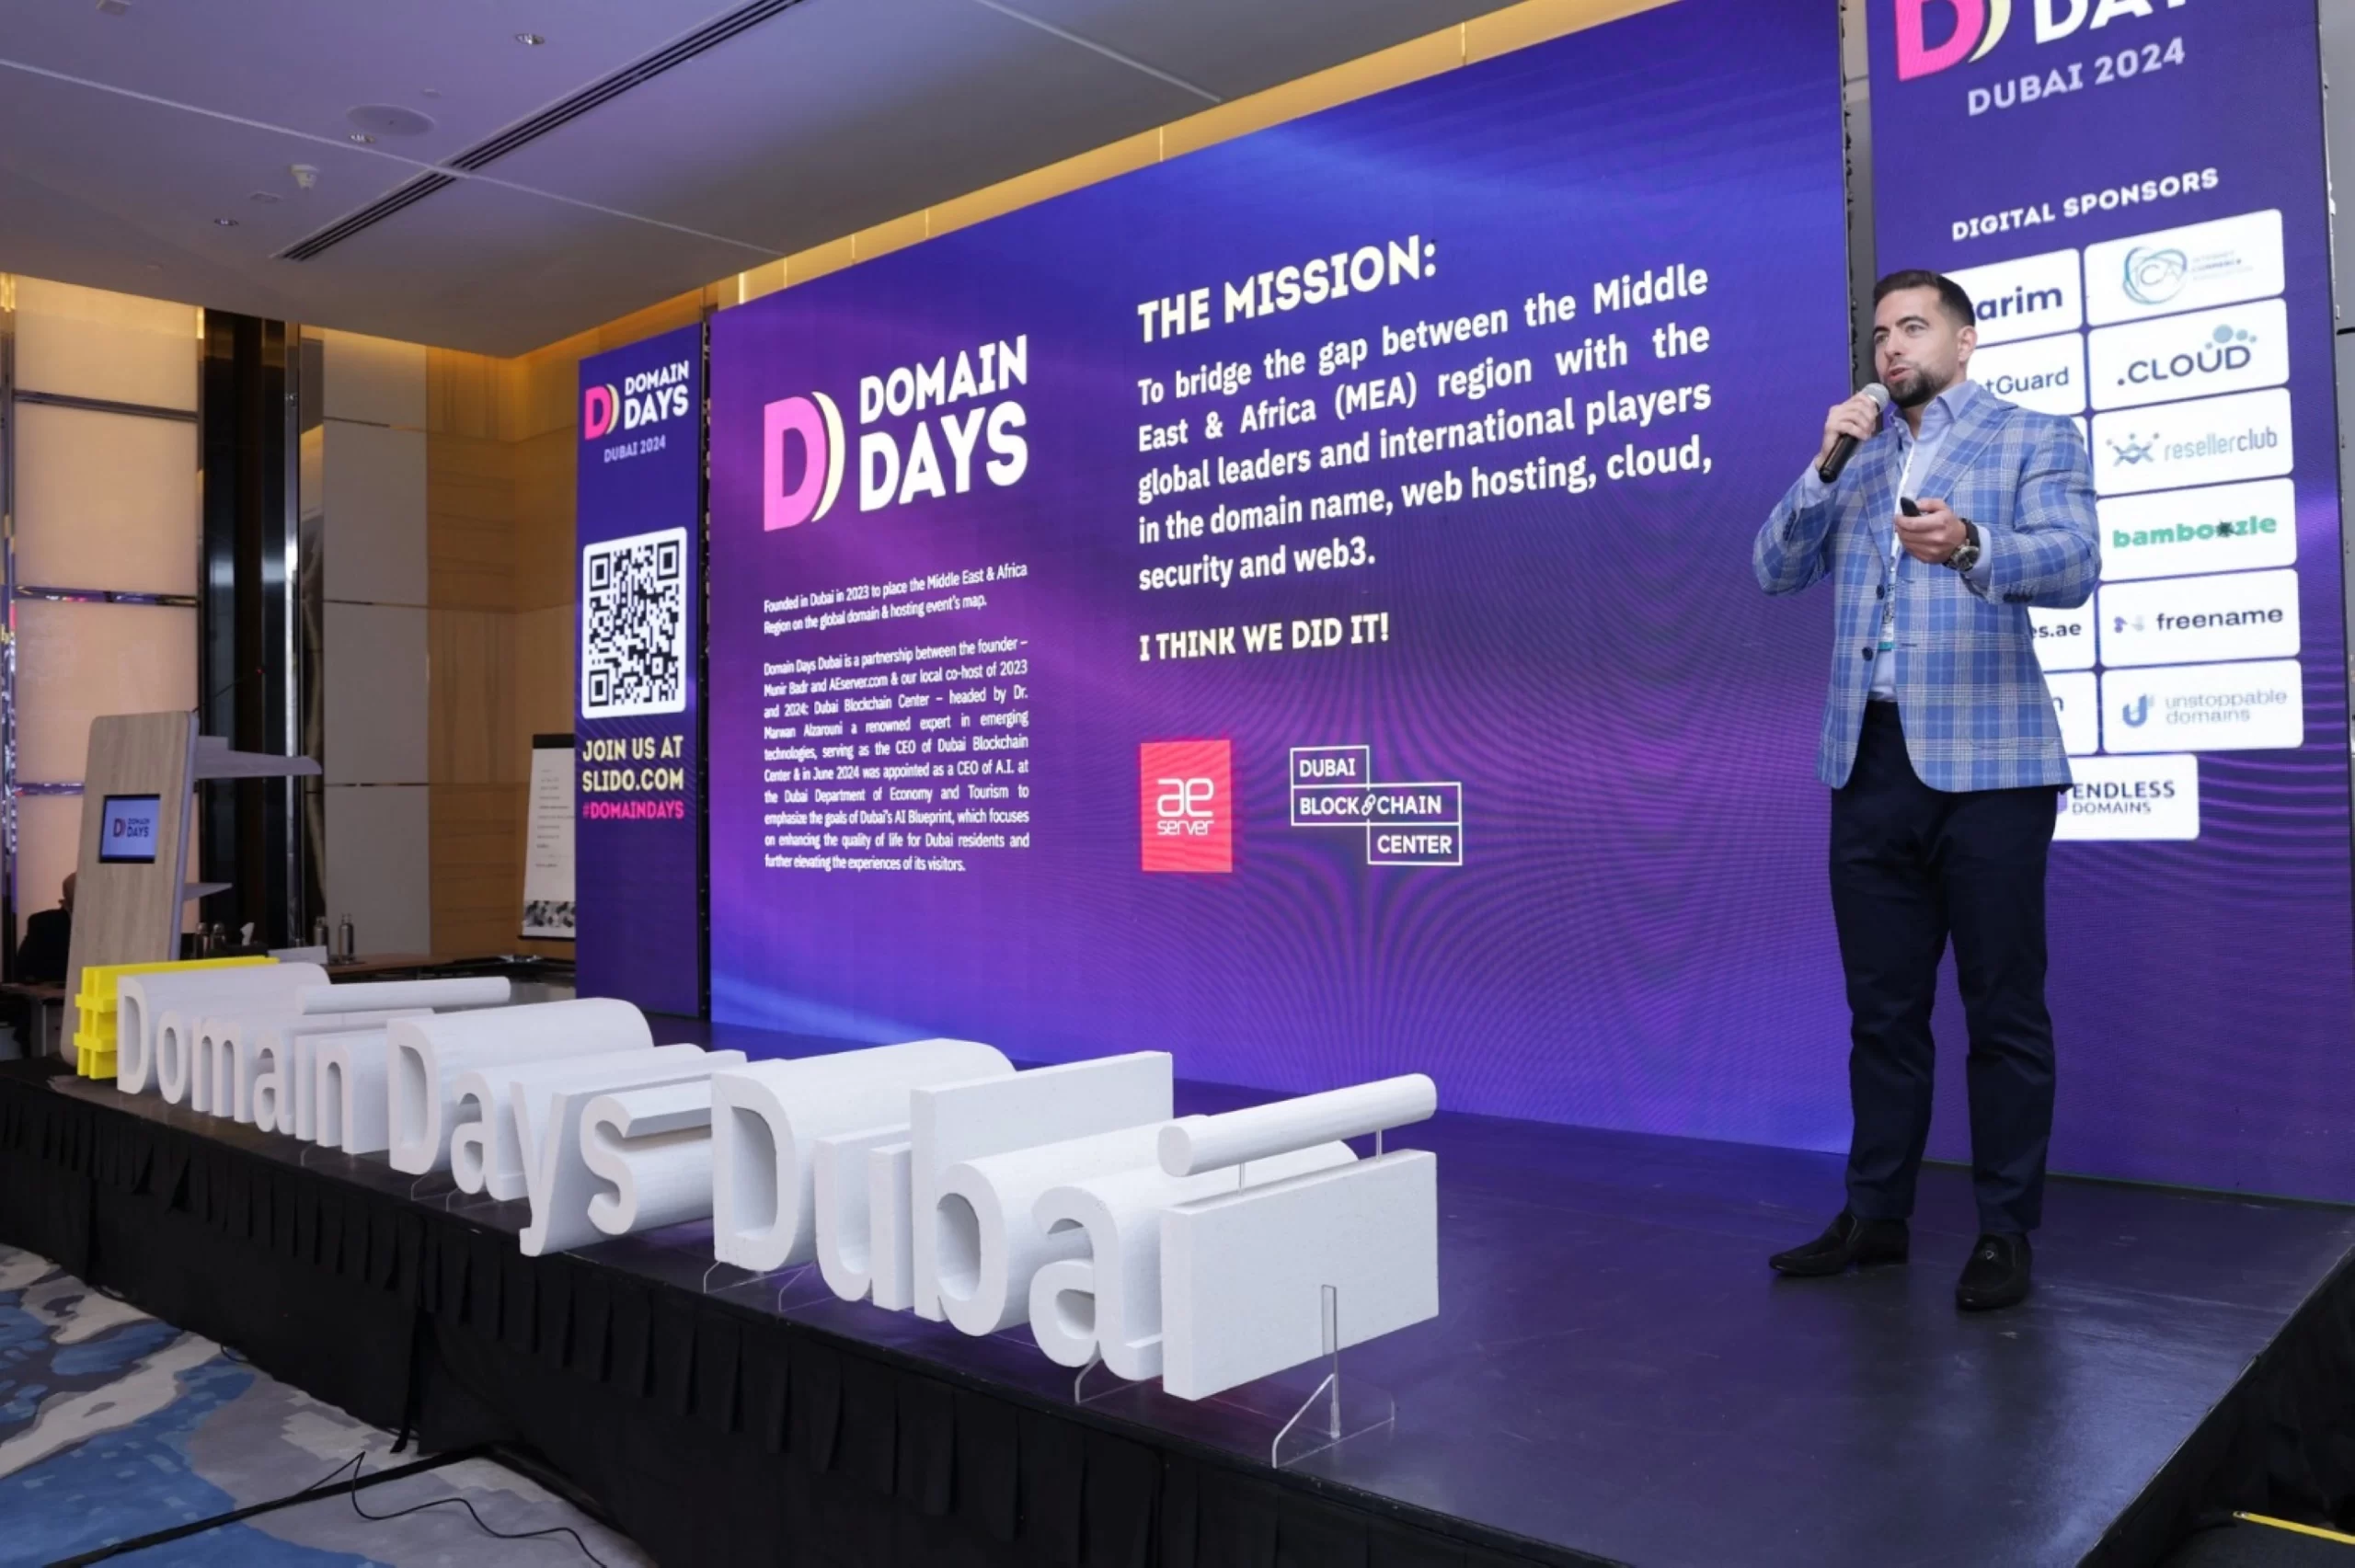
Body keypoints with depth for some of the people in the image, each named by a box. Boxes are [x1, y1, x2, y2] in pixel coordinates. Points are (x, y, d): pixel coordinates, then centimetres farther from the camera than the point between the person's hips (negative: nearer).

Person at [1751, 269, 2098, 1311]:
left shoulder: (2035, 440, 5)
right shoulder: (1856, 455, 19)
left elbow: (2073, 566, -12)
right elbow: (1775, 571, 11)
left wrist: (1969, 546, -32)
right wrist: (1828, 463, -1)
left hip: (1986, 761, -4)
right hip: (1868, 759, 5)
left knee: (2003, 1010, 1)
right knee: (1881, 1007, 10)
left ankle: (2006, 1233, 12)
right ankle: (1876, 1215, 20)